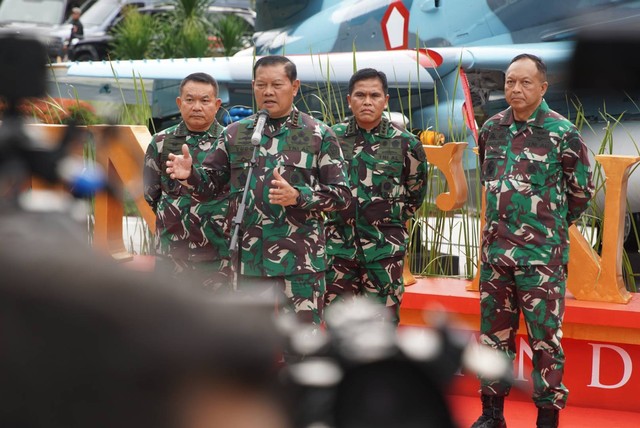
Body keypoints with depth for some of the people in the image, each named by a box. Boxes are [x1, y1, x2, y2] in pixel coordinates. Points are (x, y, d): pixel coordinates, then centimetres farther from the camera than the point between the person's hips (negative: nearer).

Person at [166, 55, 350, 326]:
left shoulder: (319, 135, 1)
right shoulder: (235, 134, 10)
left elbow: (341, 194, -2)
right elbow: (212, 181, 14)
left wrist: (298, 196, -17)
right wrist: (190, 174, -7)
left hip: (301, 260, -3)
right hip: (250, 258, 3)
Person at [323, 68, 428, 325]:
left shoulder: (405, 143, -1)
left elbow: (415, 194, 12)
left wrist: (390, 219, 9)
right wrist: (336, 217, 12)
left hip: (385, 249, -1)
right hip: (338, 246, 2)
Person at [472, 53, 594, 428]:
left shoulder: (562, 132, -9)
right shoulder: (491, 129, 6)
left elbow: (582, 191, -1)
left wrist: (552, 226, 8)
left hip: (542, 255, -5)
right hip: (495, 250, 5)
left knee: (545, 339, 1)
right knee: (494, 334, 12)